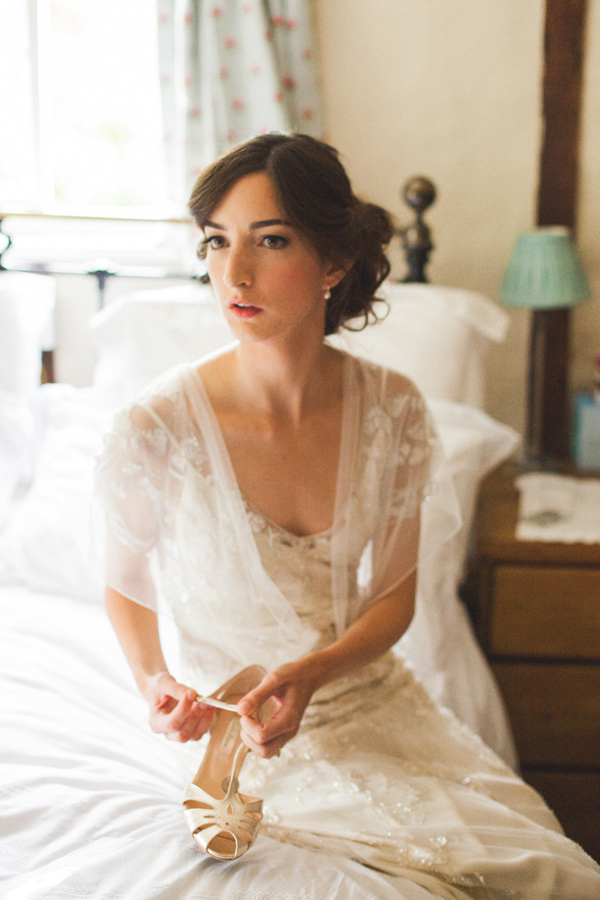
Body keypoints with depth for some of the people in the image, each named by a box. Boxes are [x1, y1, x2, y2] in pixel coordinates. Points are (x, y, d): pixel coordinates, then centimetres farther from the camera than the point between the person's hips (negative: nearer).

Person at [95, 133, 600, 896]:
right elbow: (128, 590, -1)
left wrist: (308, 673, -20)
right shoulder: (153, 433, -20)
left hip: (374, 697, 4)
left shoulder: (392, 410, -10)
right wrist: (154, 681, -21)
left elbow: (395, 596, -2)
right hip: (237, 726, -4)